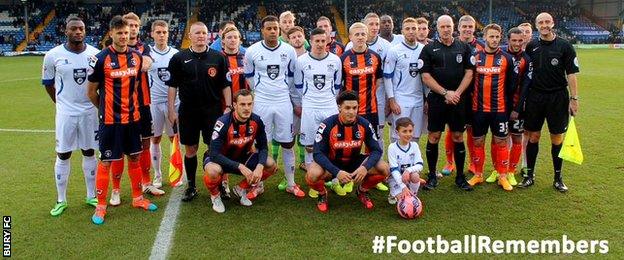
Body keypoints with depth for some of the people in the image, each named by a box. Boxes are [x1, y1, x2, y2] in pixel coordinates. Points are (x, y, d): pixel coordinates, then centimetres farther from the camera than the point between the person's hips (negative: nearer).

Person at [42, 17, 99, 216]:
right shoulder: (54, 55, -7)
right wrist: (61, 104, 9)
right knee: (63, 155, 4)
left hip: (90, 111, 2)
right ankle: (61, 200, 17)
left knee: (89, 153, 10)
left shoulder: (95, 54, -3)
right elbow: (48, 83, 7)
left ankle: (91, 196, 22)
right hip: (66, 112, -1)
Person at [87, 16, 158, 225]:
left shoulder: (137, 56, 3)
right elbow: (91, 92, -3)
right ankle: (101, 206, 13)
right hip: (110, 120, -5)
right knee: (106, 161, 2)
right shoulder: (101, 59, -12)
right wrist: (105, 109, 7)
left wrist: (131, 106, 15)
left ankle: (137, 198, 28)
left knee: (134, 157, 14)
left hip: (132, 117, 5)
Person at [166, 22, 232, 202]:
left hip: (213, 110, 0)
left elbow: (225, 85, 5)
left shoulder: (218, 58, 2)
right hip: (188, 111, 1)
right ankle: (191, 187, 20)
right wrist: (171, 109, 0)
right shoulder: (179, 58, 3)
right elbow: (172, 85, 5)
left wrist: (228, 107, -3)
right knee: (190, 149, 8)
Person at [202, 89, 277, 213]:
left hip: (241, 158, 5)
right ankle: (215, 195, -2)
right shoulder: (223, 123, -28)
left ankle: (241, 189, 8)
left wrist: (260, 167, -26)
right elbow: (214, 154, -31)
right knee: (213, 171, -39)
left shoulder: (256, 121, -14)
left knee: (271, 165, -15)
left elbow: (263, 147, -5)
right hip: (220, 158, -4)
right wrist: (240, 167, -38)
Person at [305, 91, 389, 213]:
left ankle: (362, 191, 11)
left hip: (355, 162, 3)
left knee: (384, 169, -20)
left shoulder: (364, 125, -13)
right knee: (312, 175, -35)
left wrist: (365, 167, -32)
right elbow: (318, 153, -23)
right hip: (332, 163, -3)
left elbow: (376, 150, -11)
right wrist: (337, 172, -37)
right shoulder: (327, 125, -21)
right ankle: (322, 194, 4)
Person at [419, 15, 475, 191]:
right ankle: (432, 176, 12)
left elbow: (469, 73, 5)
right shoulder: (429, 49, 1)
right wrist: (445, 93, -11)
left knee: (458, 137, 6)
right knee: (433, 137, 0)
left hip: (458, 100, 2)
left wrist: (457, 93, -8)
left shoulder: (464, 48, 8)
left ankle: (460, 176, 16)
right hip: (436, 100, -2)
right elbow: (426, 77, -4)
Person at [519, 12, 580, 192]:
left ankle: (558, 178, 17)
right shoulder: (531, 46, 5)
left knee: (557, 139, 5)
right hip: (534, 97, 2)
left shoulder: (564, 46, -2)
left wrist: (574, 98, -7)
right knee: (533, 137, 7)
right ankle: (529, 176, 17)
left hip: (558, 97, -2)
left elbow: (571, 74, -2)